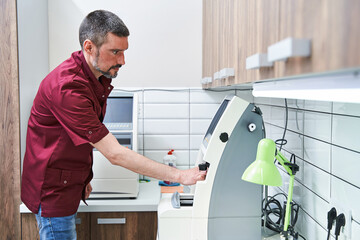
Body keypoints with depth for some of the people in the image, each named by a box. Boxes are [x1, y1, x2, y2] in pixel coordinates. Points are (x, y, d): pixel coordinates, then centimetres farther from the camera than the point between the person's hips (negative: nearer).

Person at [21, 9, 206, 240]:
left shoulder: (99, 78, 1)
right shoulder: (67, 87, -30)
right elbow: (115, 154, -32)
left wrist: (83, 178, 9)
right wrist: (179, 176, -31)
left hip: (70, 185, 8)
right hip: (53, 190, -8)